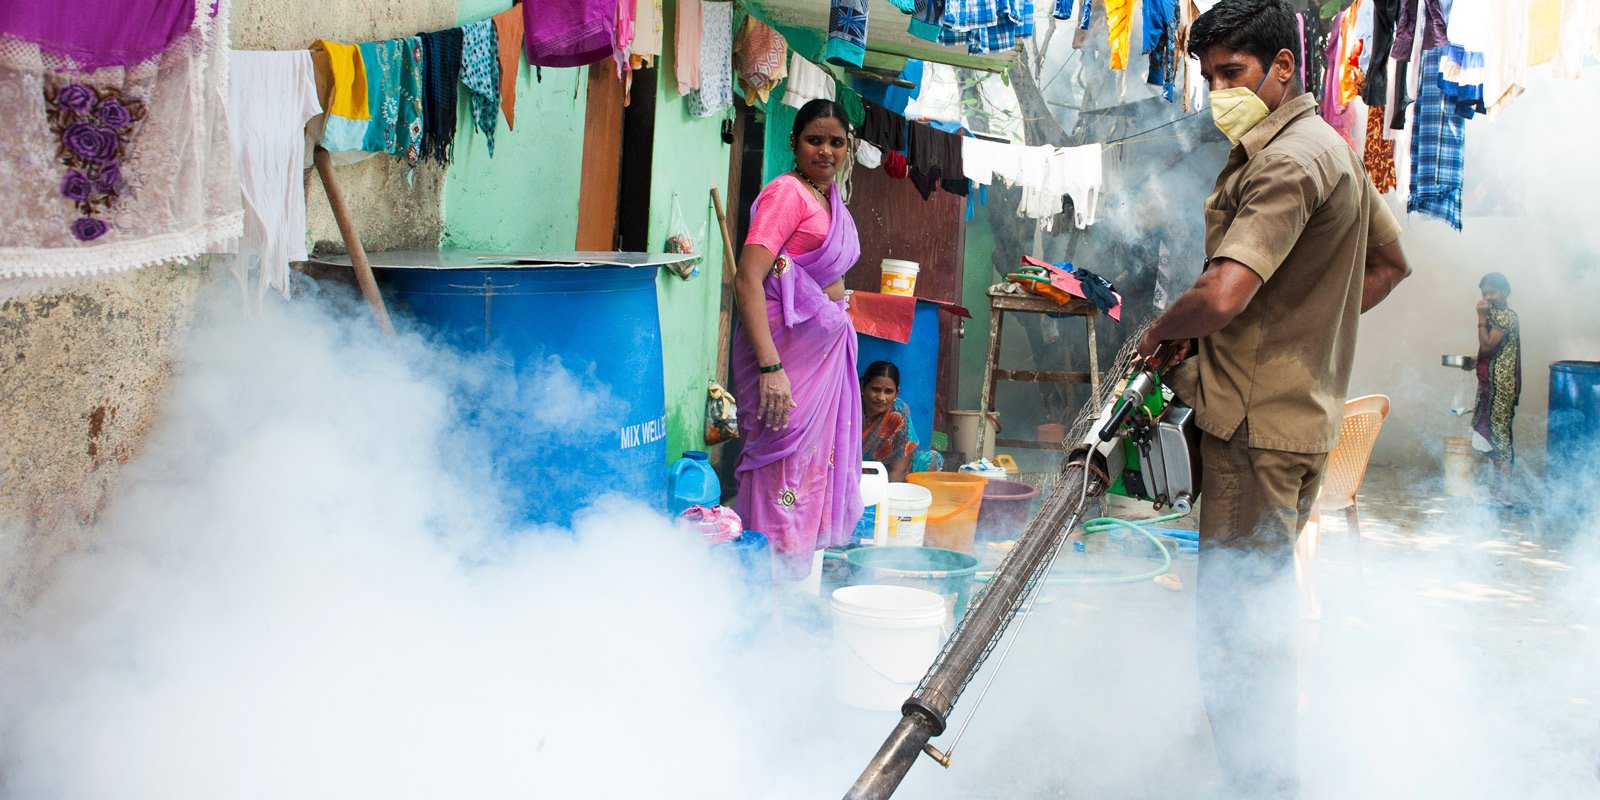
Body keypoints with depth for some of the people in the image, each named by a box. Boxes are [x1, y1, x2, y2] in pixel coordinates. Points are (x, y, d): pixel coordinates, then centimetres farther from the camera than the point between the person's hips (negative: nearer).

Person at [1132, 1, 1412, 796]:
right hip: (1303, 408, 11)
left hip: (1257, 426, -11)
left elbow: (1221, 298, -29)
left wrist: (1156, 333, -9)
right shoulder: (1334, 148, 15)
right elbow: (1389, 264, 29)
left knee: (1237, 632, -5)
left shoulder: (1287, 162, -17)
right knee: (1259, 614, 18)